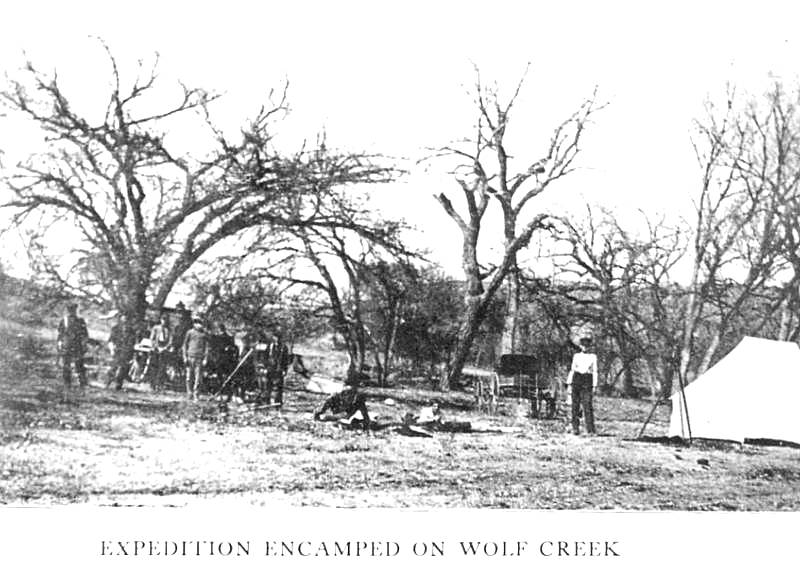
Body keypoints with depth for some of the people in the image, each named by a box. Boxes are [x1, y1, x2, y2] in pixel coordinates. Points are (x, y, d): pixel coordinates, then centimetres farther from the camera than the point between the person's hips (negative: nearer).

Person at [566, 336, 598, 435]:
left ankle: (590, 429, -11)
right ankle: (575, 429, 4)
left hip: (587, 382, -2)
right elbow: (572, 370, 13)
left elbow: (594, 372, 9)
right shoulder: (576, 356, 11)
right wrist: (569, 384, 7)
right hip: (576, 380, 2)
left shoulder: (593, 357, 8)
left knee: (588, 406, -11)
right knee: (575, 406, 0)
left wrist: (594, 386, 2)